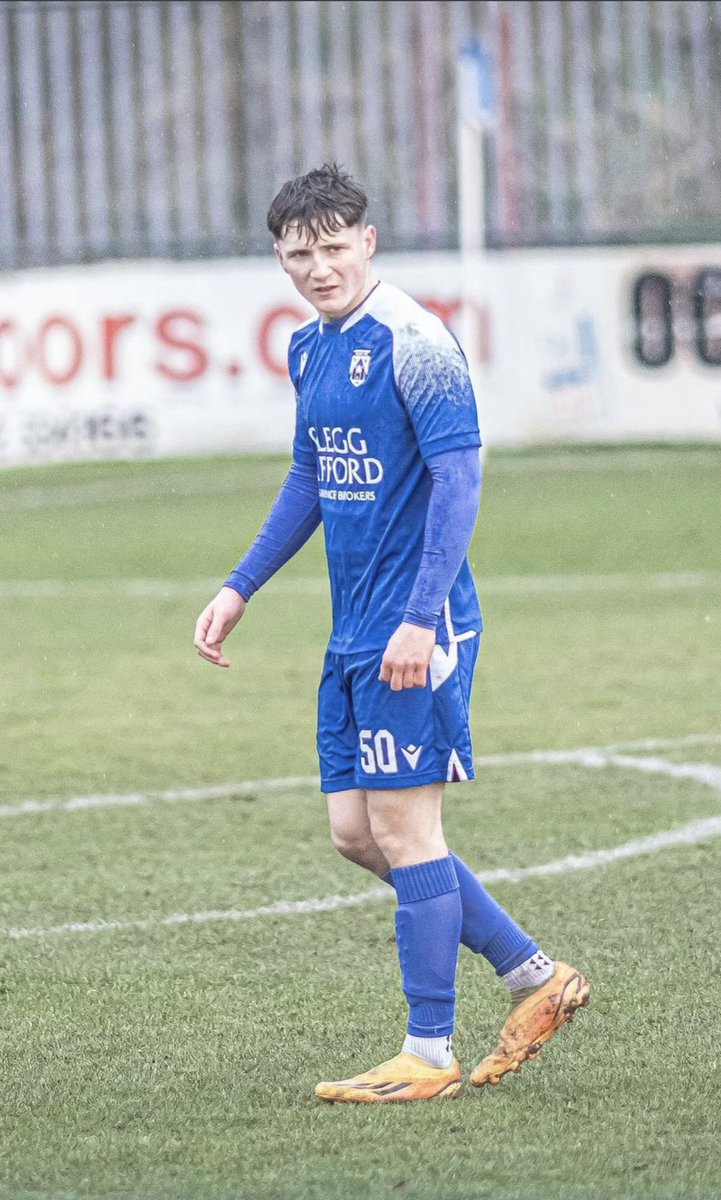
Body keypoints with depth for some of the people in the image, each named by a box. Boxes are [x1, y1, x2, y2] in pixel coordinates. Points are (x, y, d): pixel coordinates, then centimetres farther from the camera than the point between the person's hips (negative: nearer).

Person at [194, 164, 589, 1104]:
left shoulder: (411, 343, -14)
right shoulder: (310, 349, 13)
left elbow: (459, 482, -18)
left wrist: (421, 619, -24)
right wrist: (238, 589, 22)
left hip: (415, 630, -9)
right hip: (354, 634, 9)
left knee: (404, 829, -5)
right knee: (356, 831, 10)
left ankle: (430, 1053, 3)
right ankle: (535, 976, 20)